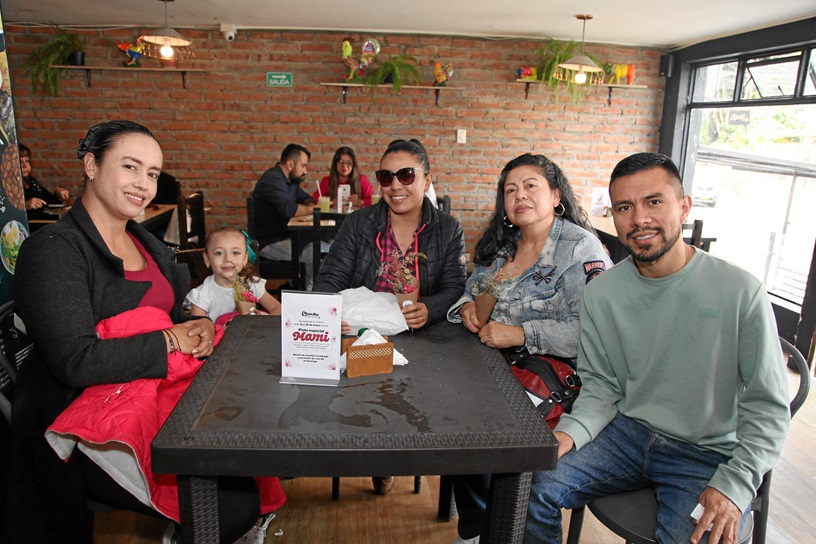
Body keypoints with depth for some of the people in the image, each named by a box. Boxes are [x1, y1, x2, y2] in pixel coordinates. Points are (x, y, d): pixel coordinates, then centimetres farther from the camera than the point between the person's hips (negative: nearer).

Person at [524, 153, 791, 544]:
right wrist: (569, 433, -17)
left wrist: (734, 484, -19)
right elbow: (601, 386, 2)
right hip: (627, 433, 3)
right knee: (536, 486, -12)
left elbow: (767, 408, -7)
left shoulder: (740, 292, -13)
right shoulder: (600, 294, -3)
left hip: (707, 453, -2)